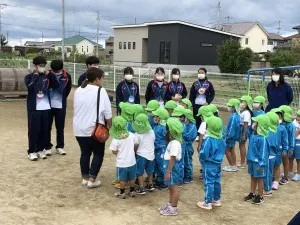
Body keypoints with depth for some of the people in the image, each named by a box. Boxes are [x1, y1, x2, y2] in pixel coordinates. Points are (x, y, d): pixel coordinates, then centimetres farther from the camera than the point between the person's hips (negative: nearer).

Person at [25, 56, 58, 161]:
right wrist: (36, 75, -14)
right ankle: (31, 151, 6)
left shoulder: (47, 76, 10)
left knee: (44, 130, 6)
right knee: (33, 130, -2)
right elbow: (30, 87, -19)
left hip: (46, 107, 4)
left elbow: (56, 86, -3)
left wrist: (50, 75, -10)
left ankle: (40, 149, 18)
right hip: (34, 108, -4)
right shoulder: (29, 77, 0)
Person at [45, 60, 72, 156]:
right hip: (48, 105, -1)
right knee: (47, 127, 6)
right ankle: (47, 147, 16)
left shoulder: (67, 76, -6)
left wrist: (63, 98, 7)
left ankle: (60, 147, 20)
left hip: (61, 106, 1)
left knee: (60, 127, 9)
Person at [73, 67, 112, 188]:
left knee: (85, 153, 16)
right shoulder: (100, 91, -12)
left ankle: (85, 178, 23)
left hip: (79, 128, 6)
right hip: (95, 129, -6)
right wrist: (110, 127, -1)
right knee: (98, 153, 8)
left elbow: (76, 108, 14)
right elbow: (107, 112, -12)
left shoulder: (78, 90, 6)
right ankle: (92, 179, 5)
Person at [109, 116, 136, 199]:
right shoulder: (131, 135, -9)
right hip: (132, 161, 3)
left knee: (122, 179, 11)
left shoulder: (115, 140, -20)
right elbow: (135, 146, 4)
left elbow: (114, 152, -13)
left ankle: (122, 193, 23)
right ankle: (132, 191, 30)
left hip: (122, 163, -3)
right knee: (132, 178, 18)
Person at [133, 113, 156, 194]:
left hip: (141, 155, -5)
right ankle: (150, 185, 31)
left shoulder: (137, 134, -16)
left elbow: (136, 146, -12)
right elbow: (153, 141, 8)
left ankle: (141, 189, 5)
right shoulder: (152, 132, 0)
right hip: (151, 154, 5)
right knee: (150, 171, 21)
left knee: (140, 172, 5)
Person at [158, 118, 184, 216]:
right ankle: (170, 204, 33)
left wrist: (168, 172, -22)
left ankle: (173, 209, 12)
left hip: (172, 167, -10)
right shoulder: (172, 141, 9)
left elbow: (172, 159, -24)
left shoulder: (175, 143, -23)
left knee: (174, 188, 1)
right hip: (170, 166, 10)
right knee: (170, 187, 20)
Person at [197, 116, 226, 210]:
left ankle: (208, 203, 9)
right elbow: (223, 151, 11)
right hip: (218, 164, 8)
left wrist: (201, 159, -4)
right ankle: (217, 200, 31)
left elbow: (203, 154, -24)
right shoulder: (221, 140, -1)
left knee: (209, 183, 1)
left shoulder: (209, 140, -25)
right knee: (217, 182, 18)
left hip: (209, 165, -7)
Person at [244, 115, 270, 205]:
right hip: (252, 161, 8)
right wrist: (249, 158, 19)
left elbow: (263, 152, -22)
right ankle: (252, 194, 34)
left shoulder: (262, 138, -24)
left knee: (259, 179, 6)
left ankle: (260, 197, 20)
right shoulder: (254, 135, 1)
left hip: (258, 162, -8)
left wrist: (261, 164, -20)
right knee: (253, 177, 19)